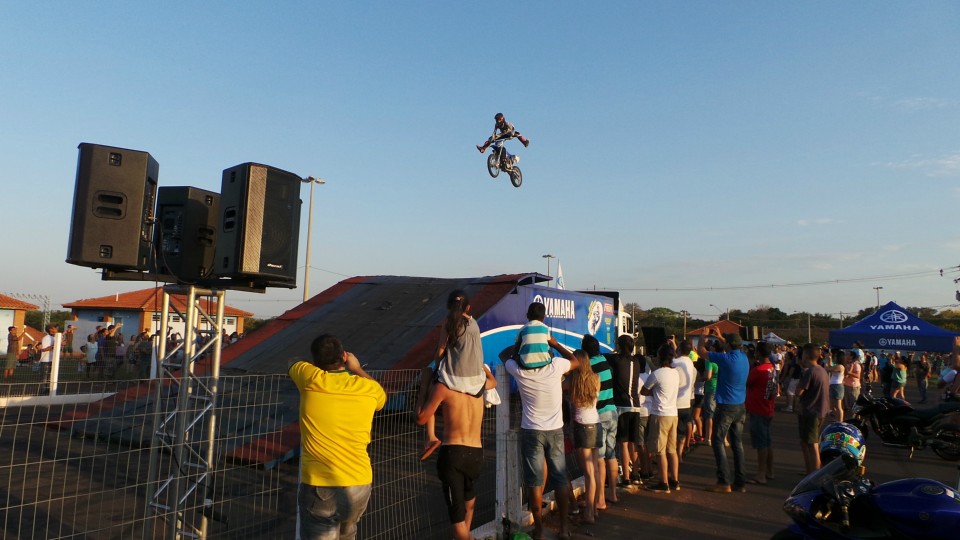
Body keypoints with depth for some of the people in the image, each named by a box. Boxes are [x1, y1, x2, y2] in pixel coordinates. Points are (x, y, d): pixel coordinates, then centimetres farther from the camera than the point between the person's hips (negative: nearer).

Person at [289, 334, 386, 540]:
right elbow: (382, 397, 26)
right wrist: (357, 369, 31)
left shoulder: (311, 379, -8)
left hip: (319, 488, -3)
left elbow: (293, 365, 16)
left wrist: (320, 363, 30)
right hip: (359, 486, 4)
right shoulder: (369, 388, 0)